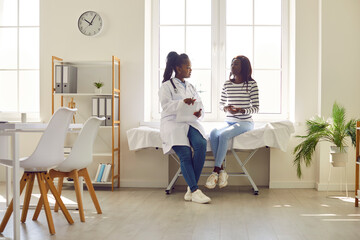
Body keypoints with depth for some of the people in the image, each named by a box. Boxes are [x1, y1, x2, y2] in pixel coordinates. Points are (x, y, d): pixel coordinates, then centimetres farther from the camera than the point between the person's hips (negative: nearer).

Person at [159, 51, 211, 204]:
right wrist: (182, 103, -26)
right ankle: (195, 191, -21)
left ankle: (191, 188, -20)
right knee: (185, 154, -25)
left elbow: (200, 106, 18)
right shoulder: (166, 86, 6)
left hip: (190, 123, 4)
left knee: (201, 144, -26)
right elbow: (166, 106, -9)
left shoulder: (191, 87, 24)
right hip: (173, 123, -4)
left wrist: (199, 113, -7)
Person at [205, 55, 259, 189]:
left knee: (223, 135, -32)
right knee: (213, 133, -28)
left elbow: (256, 108, -4)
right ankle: (222, 171, -26)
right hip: (229, 122, 4)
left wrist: (241, 110, -22)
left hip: (245, 123, -4)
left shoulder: (251, 84, -3)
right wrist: (226, 108, -8)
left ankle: (216, 171, -26)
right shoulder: (227, 84, 10)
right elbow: (221, 104, 17)